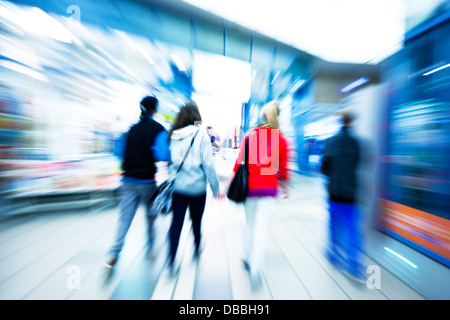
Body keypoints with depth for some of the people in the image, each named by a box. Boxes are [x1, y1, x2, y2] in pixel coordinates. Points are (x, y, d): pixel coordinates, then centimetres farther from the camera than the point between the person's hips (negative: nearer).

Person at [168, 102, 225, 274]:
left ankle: (171, 261, 13)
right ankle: (197, 249, 41)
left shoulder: (172, 135, 3)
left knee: (176, 222, 10)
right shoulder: (201, 135, -9)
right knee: (196, 220, 18)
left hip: (177, 186, 3)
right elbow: (208, 164, -11)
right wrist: (216, 188, -3)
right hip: (196, 187, -2)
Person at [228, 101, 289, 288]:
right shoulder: (281, 140, -1)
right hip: (269, 187, 0)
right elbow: (283, 167, 5)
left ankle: (247, 259, 36)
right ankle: (256, 269, 7)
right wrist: (284, 186, 20)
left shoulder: (250, 136, -2)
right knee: (261, 227, 8)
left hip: (250, 185, 1)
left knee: (249, 223, 19)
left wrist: (231, 181, 7)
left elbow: (240, 161, -2)